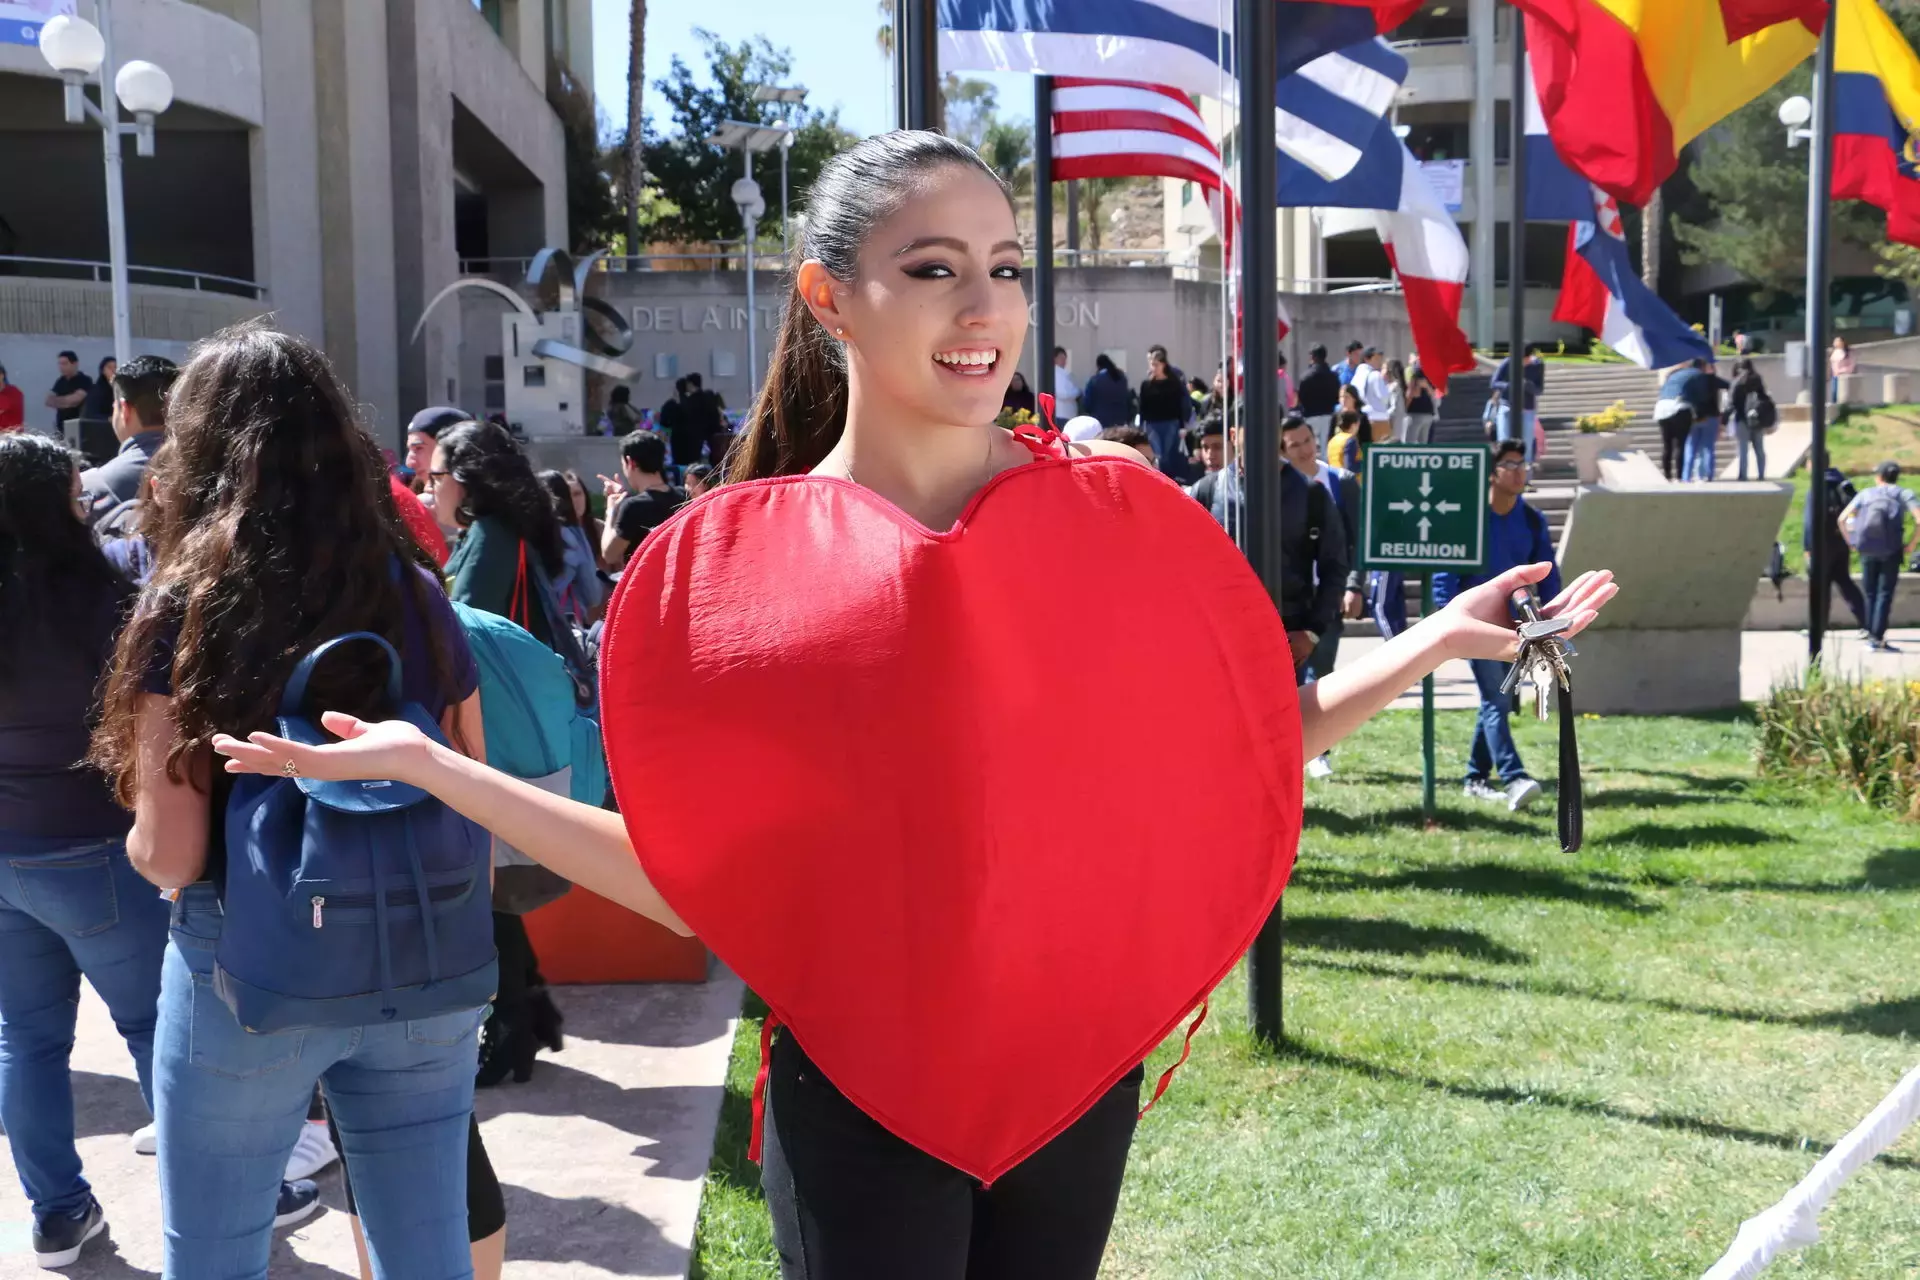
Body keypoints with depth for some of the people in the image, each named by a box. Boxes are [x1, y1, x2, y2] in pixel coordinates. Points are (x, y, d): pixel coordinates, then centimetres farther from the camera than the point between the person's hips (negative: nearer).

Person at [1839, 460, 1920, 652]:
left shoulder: (1865, 494, 13)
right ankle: (1878, 638, -10)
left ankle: (1871, 635, 12)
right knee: (1885, 594, -3)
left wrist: (1851, 542, 9)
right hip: (1891, 551, -2)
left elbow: (1842, 519, 3)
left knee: (1870, 594, 11)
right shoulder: (1904, 493, 7)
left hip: (1867, 551, 2)